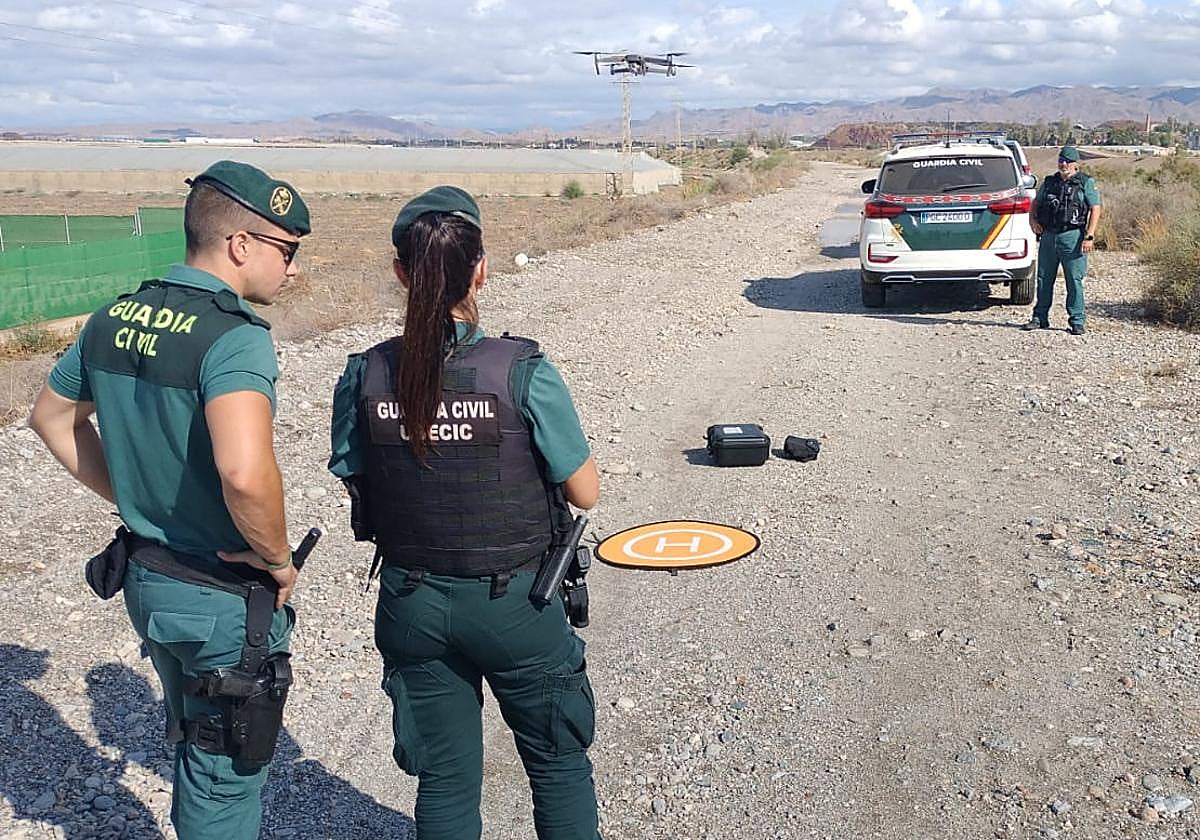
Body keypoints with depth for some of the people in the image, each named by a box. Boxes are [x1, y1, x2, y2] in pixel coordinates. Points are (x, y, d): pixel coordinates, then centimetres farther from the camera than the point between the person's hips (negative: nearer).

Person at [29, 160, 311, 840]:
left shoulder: (113, 319, 0)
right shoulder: (235, 335, -25)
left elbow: (52, 416, 15)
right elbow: (245, 471, -40)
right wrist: (279, 560, -22)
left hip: (145, 579, 8)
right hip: (225, 598, -7)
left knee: (195, 746, 28)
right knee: (226, 778, 12)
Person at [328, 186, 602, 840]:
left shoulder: (363, 377, -10)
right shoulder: (524, 373, -20)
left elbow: (356, 490, 3)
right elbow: (586, 493, -11)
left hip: (411, 606, 3)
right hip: (513, 603, -3)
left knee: (444, 780, 20)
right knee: (559, 763, 21)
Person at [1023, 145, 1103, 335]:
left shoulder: (1086, 183, 2)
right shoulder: (1049, 182, 15)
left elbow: (1095, 209, -3)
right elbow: (1035, 203, 24)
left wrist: (1089, 237, -12)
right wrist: (1033, 220, 3)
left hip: (1072, 237, -4)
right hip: (1048, 236, 5)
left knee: (1074, 281, -4)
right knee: (1044, 279, 8)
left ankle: (1077, 321, 1)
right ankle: (1040, 318, 17)